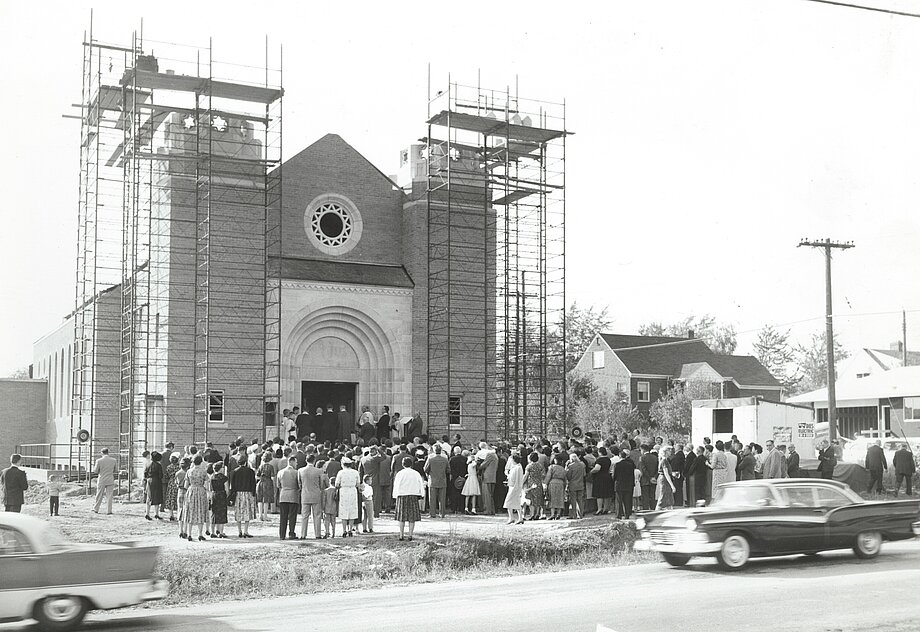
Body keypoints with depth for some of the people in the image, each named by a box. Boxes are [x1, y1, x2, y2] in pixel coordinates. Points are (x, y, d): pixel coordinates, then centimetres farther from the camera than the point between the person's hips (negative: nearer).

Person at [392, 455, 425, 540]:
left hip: (402, 496, -1)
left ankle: (401, 535, 4)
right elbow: (421, 485, 4)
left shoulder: (399, 474, -1)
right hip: (413, 495, 1)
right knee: (412, 517, 4)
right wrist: (422, 494, 10)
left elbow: (396, 486, 0)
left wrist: (395, 496, 5)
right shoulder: (416, 473, 3)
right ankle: (410, 535, 1)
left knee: (402, 517, 5)